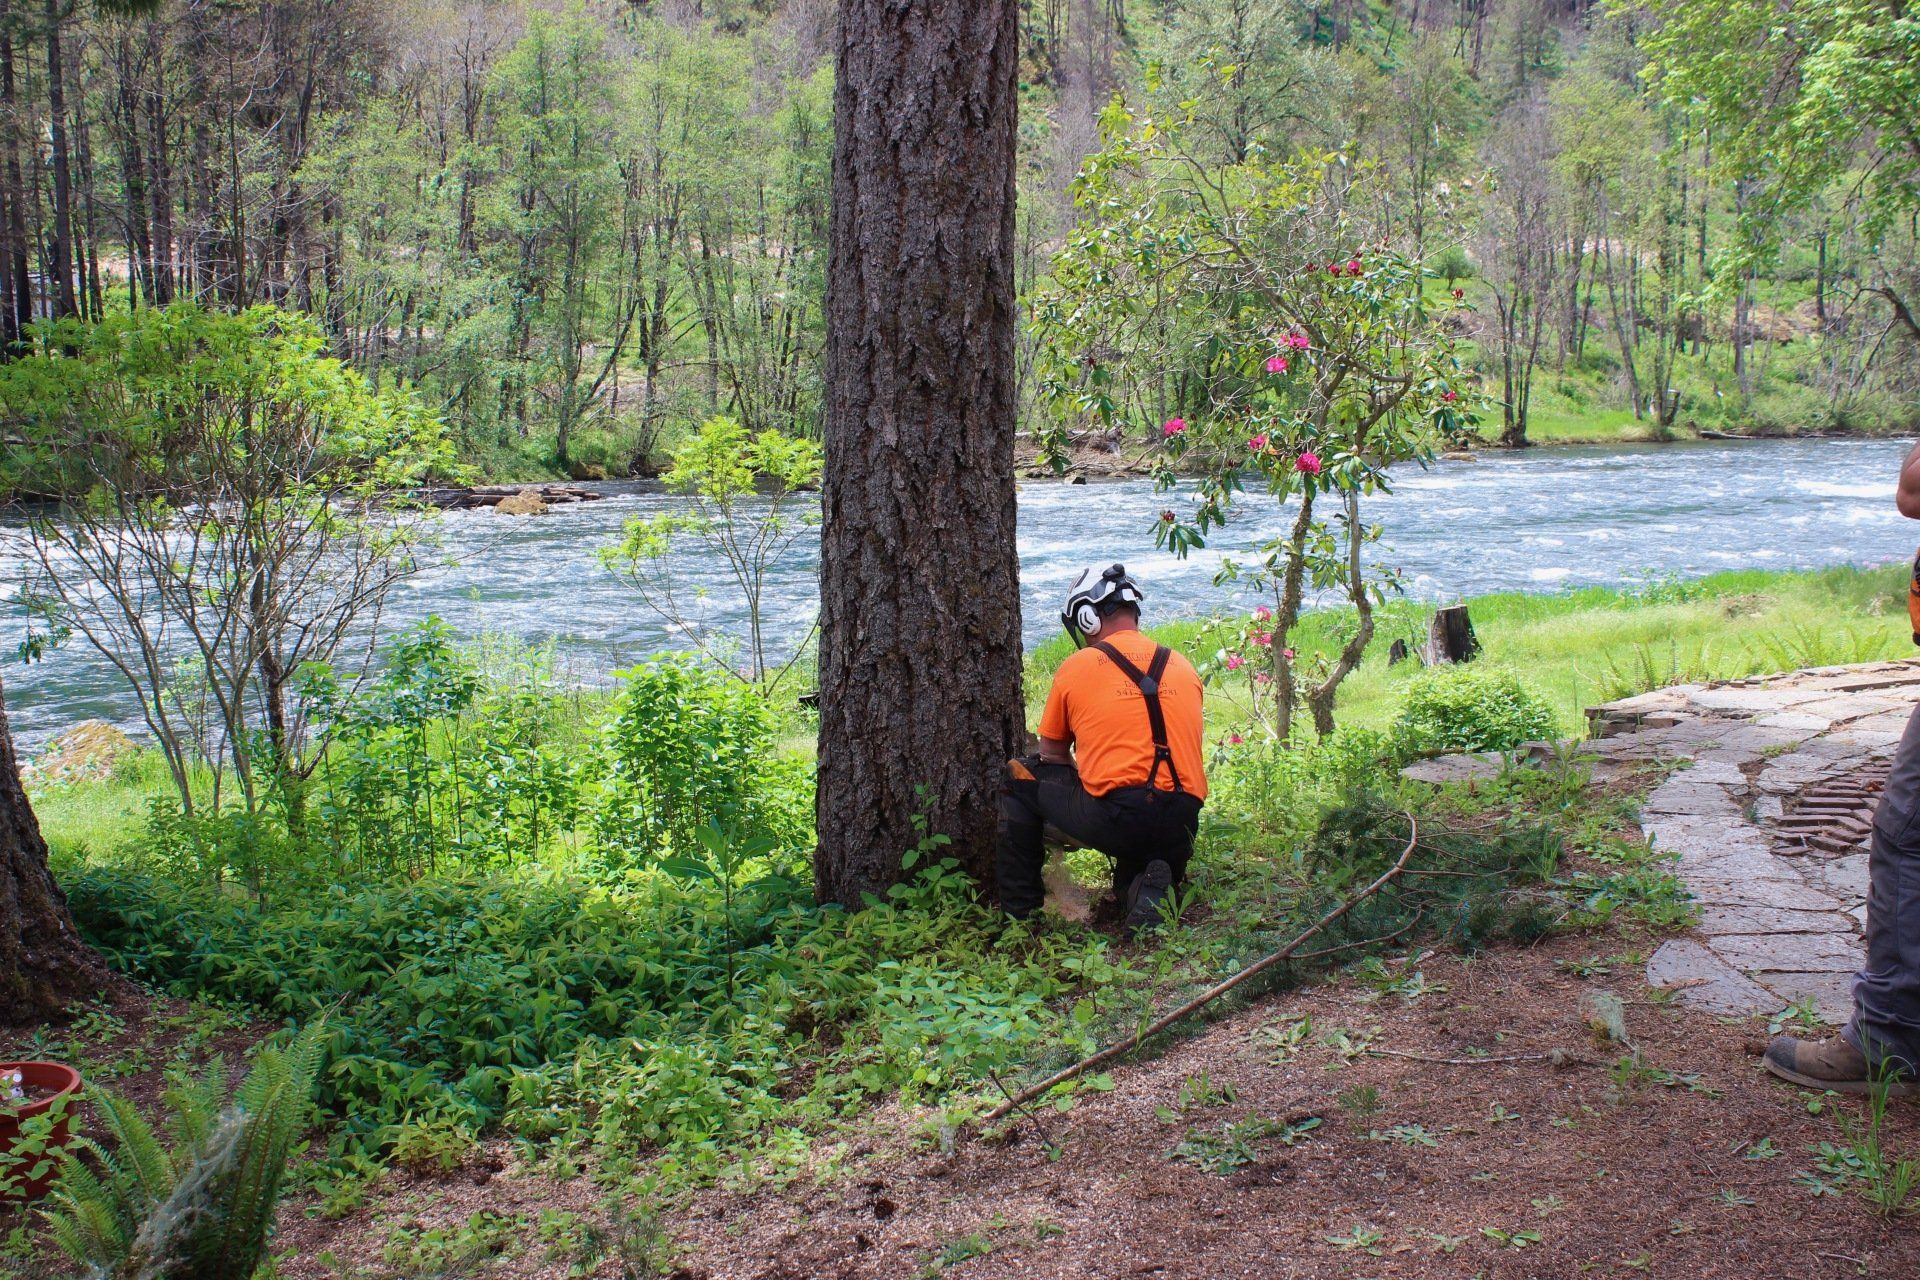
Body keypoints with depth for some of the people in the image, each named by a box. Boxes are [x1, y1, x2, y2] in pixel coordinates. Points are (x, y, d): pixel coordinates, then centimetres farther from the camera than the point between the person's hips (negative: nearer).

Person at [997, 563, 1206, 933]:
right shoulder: (1184, 668, 16)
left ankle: (1019, 910, 18)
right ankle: (1148, 884, 3)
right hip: (1180, 832, 5)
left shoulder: (1076, 667, 5)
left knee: (1021, 778, 19)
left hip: (1113, 821, -5)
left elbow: (1052, 755, 15)